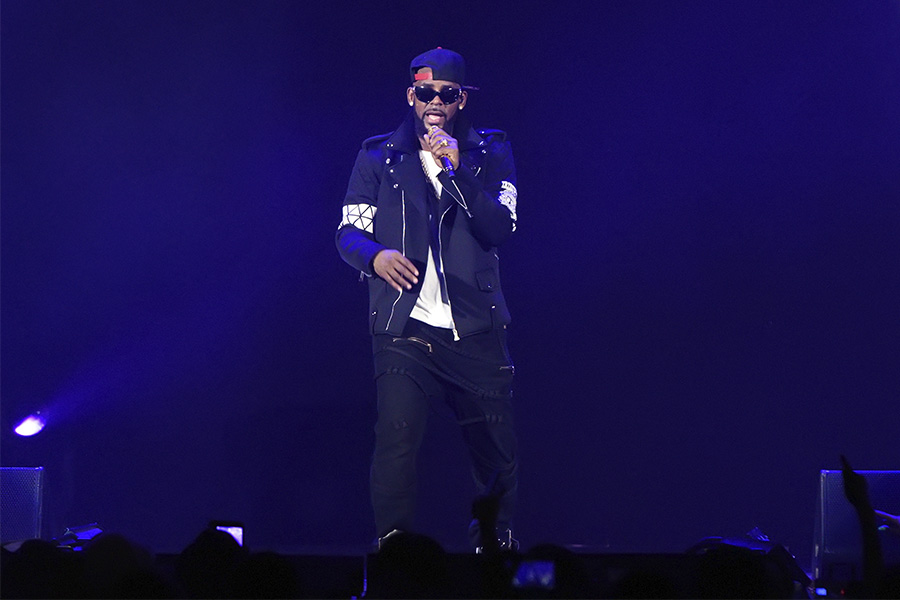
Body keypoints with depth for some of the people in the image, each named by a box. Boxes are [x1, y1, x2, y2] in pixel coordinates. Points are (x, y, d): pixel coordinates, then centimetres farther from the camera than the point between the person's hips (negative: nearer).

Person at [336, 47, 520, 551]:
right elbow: (349, 232, 4)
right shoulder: (379, 156, 8)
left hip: (476, 330, 1)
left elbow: (500, 228, -5)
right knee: (396, 446, -17)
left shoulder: (490, 153, 8)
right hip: (405, 331, -1)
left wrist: (457, 169, -17)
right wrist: (375, 255, -19)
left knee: (498, 455, 6)